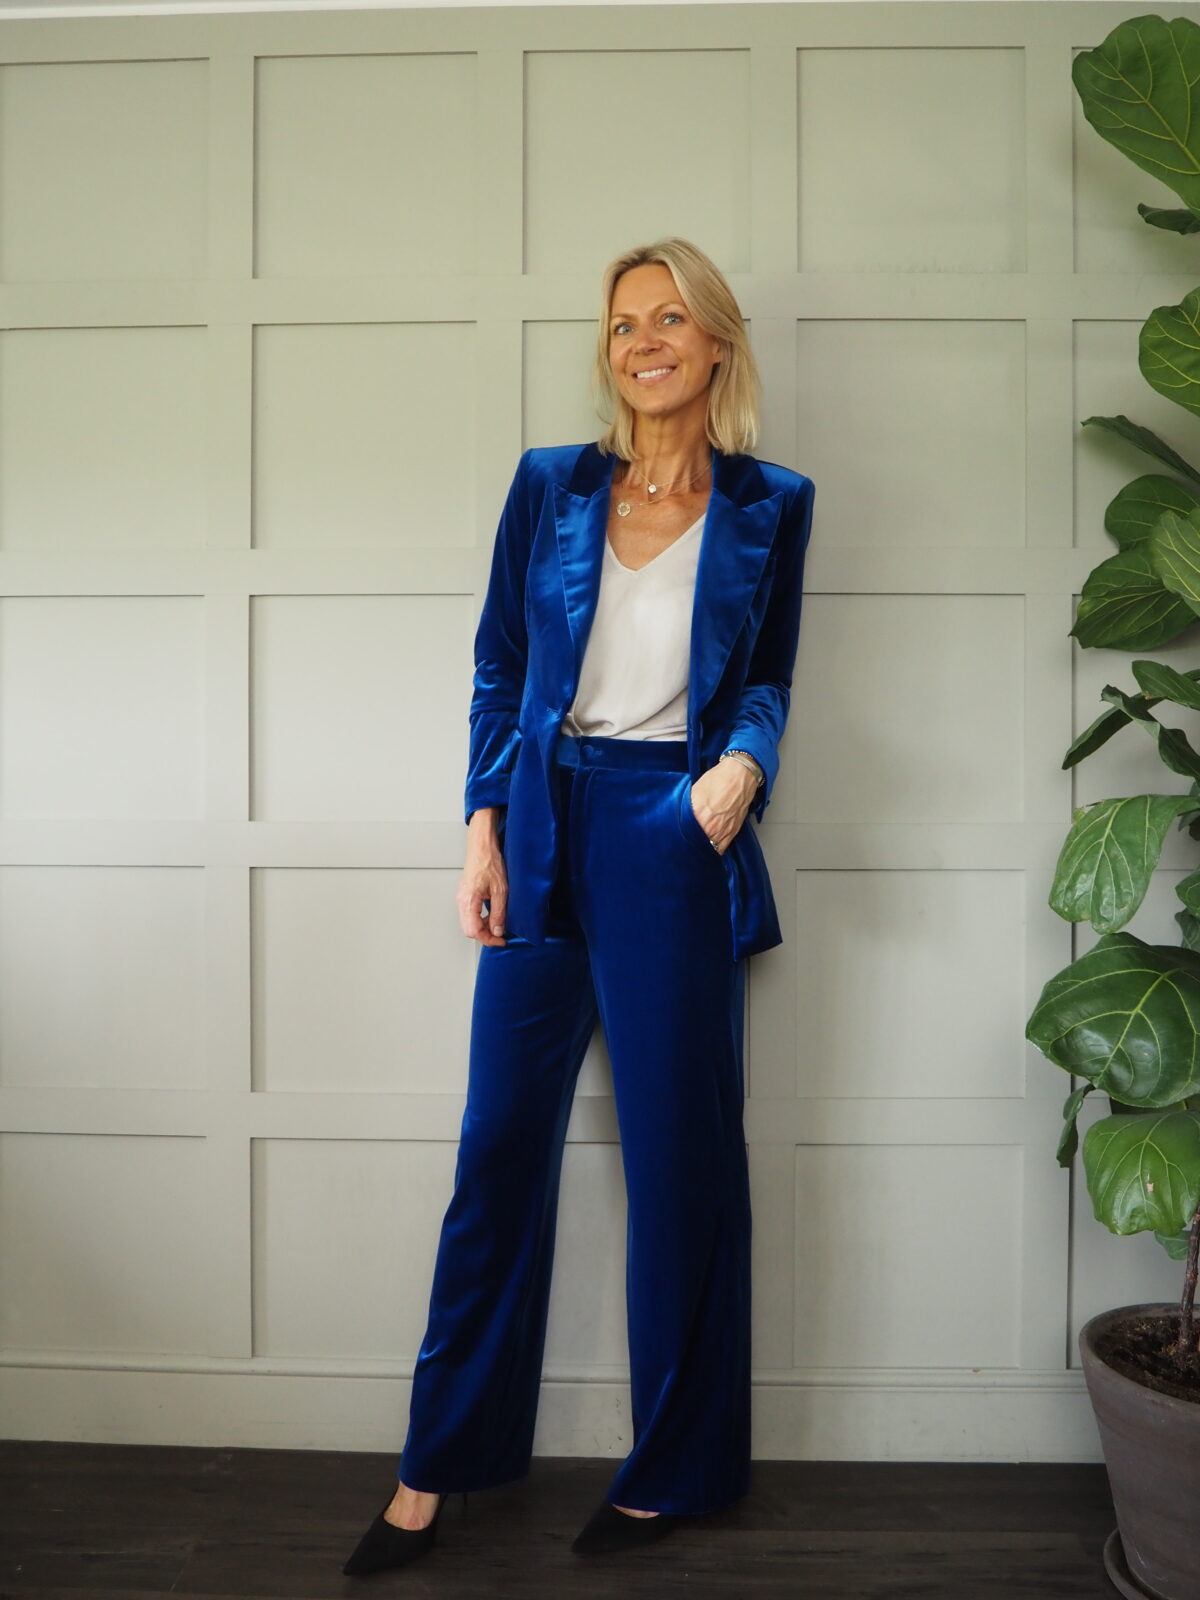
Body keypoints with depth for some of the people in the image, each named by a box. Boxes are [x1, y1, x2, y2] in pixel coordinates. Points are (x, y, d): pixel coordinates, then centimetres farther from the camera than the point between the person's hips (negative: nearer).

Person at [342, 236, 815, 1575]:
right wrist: (484, 829, 0)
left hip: (679, 838, -1)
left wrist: (742, 761, -11)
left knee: (679, 1152, 5)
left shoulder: (770, 504, 6)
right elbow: (498, 671, 9)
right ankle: (437, 1464, 24)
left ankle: (672, 1473, 26)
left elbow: (768, 680, 11)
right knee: (499, 1140, 6)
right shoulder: (549, 484, 8)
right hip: (546, 827, 2)